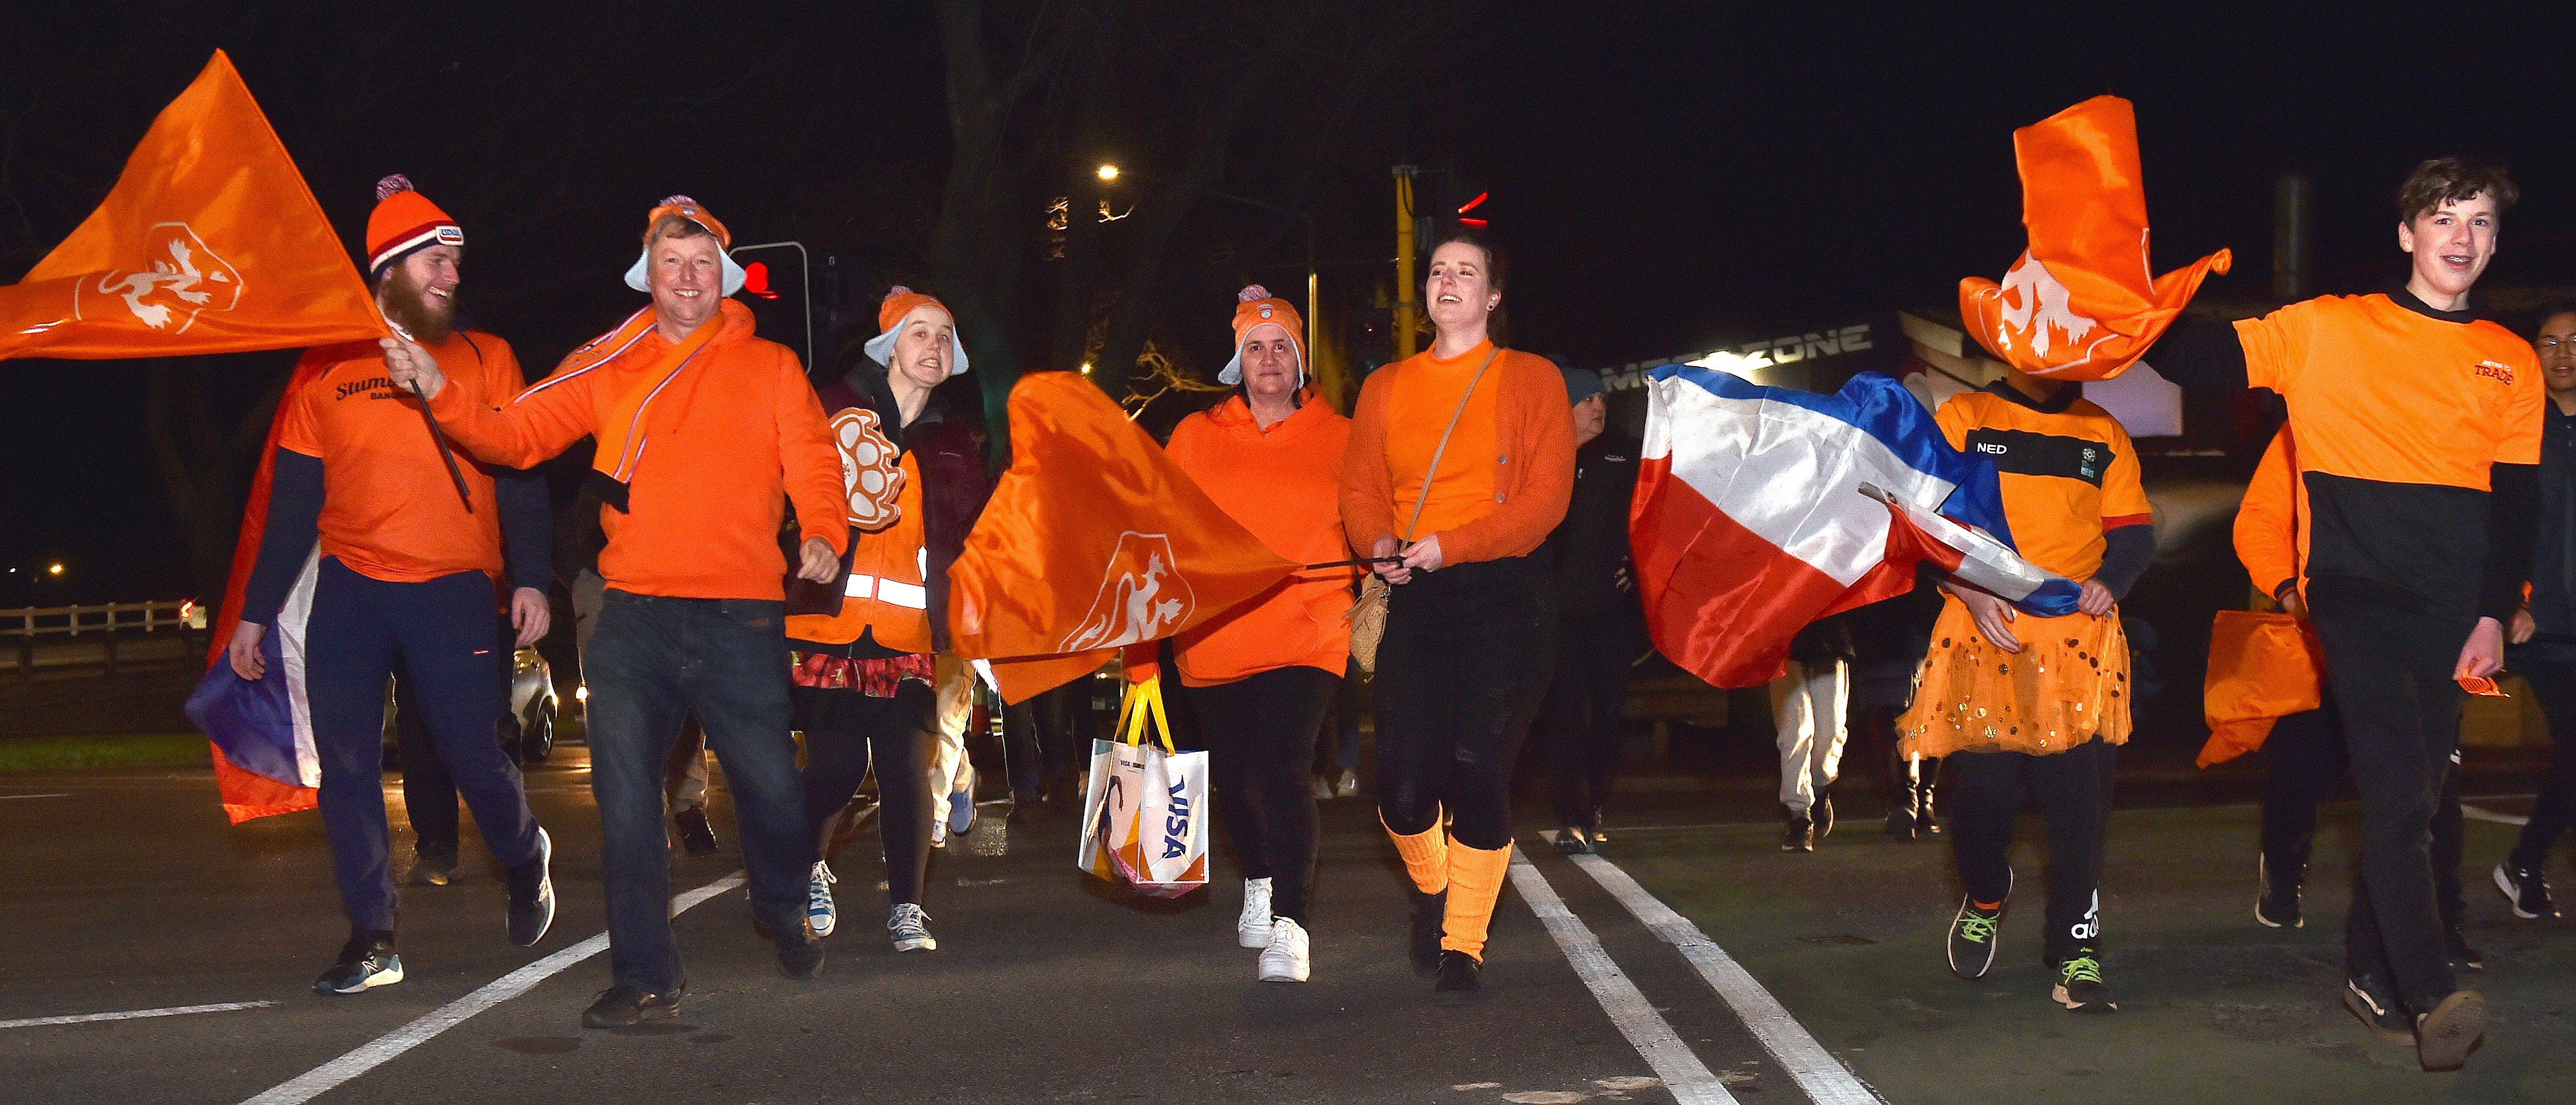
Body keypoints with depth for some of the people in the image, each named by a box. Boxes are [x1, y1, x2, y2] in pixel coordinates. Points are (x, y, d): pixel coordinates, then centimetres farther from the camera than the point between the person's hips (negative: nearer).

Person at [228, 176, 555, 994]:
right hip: (349, 592, 2)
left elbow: (519, 475, 5)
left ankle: (525, 862, 27)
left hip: (454, 590, -1)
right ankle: (371, 939, 5)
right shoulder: (326, 371, 10)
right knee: (345, 764, -4)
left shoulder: (485, 359, 8)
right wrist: (257, 612, 10)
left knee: (472, 754, -5)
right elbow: (293, 503, 12)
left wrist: (530, 579, -7)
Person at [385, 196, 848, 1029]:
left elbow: (811, 461, -1)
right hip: (634, 616, 1)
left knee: (770, 785, 5)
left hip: (741, 616, -1)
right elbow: (514, 434, 7)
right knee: (626, 800, -1)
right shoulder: (607, 368, 11)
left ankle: (784, 910, 36)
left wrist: (823, 532, -21)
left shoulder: (770, 369, 8)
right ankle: (645, 977, 9)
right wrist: (441, 391, -10)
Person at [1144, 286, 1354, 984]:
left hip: (1305, 638, -3)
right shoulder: (1196, 437, 8)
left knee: (1282, 770, -20)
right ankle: (1259, 883, 42)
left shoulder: (1338, 439, 5)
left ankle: (1289, 927, -20)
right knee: (1230, 776, 14)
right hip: (1213, 637, 3)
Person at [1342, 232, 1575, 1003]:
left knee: (1477, 776, -8)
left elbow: (1545, 499, -6)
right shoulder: (1386, 388, 16)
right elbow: (1361, 488, 11)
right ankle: (1432, 890, 27)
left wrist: (1449, 545, -16)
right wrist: (1381, 543, -12)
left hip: (1504, 597, -3)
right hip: (1415, 598, 3)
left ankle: (1462, 947, 7)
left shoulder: (1531, 381, 4)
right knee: (1402, 785, -5)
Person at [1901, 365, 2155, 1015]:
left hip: (2080, 639, 1)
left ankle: (2075, 950, 1)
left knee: (2080, 797, -7)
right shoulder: (1962, 419, 10)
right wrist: (1971, 591, -11)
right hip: (1985, 635, -1)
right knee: (1983, 786, -3)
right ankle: (1985, 898, 29)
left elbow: (2134, 533, 15)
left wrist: (2109, 581, -7)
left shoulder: (2104, 435, 17)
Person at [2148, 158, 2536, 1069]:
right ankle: (2431, 995, -21)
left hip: (2451, 607, 4)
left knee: (2415, 796, 9)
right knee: (2395, 789, -17)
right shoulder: (2329, 330, 5)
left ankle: (2372, 969, 24)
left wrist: (2495, 614, 1)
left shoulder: (2511, 361, 12)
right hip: (2358, 590, -4)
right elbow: (2203, 361, 1)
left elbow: (2515, 501, 10)